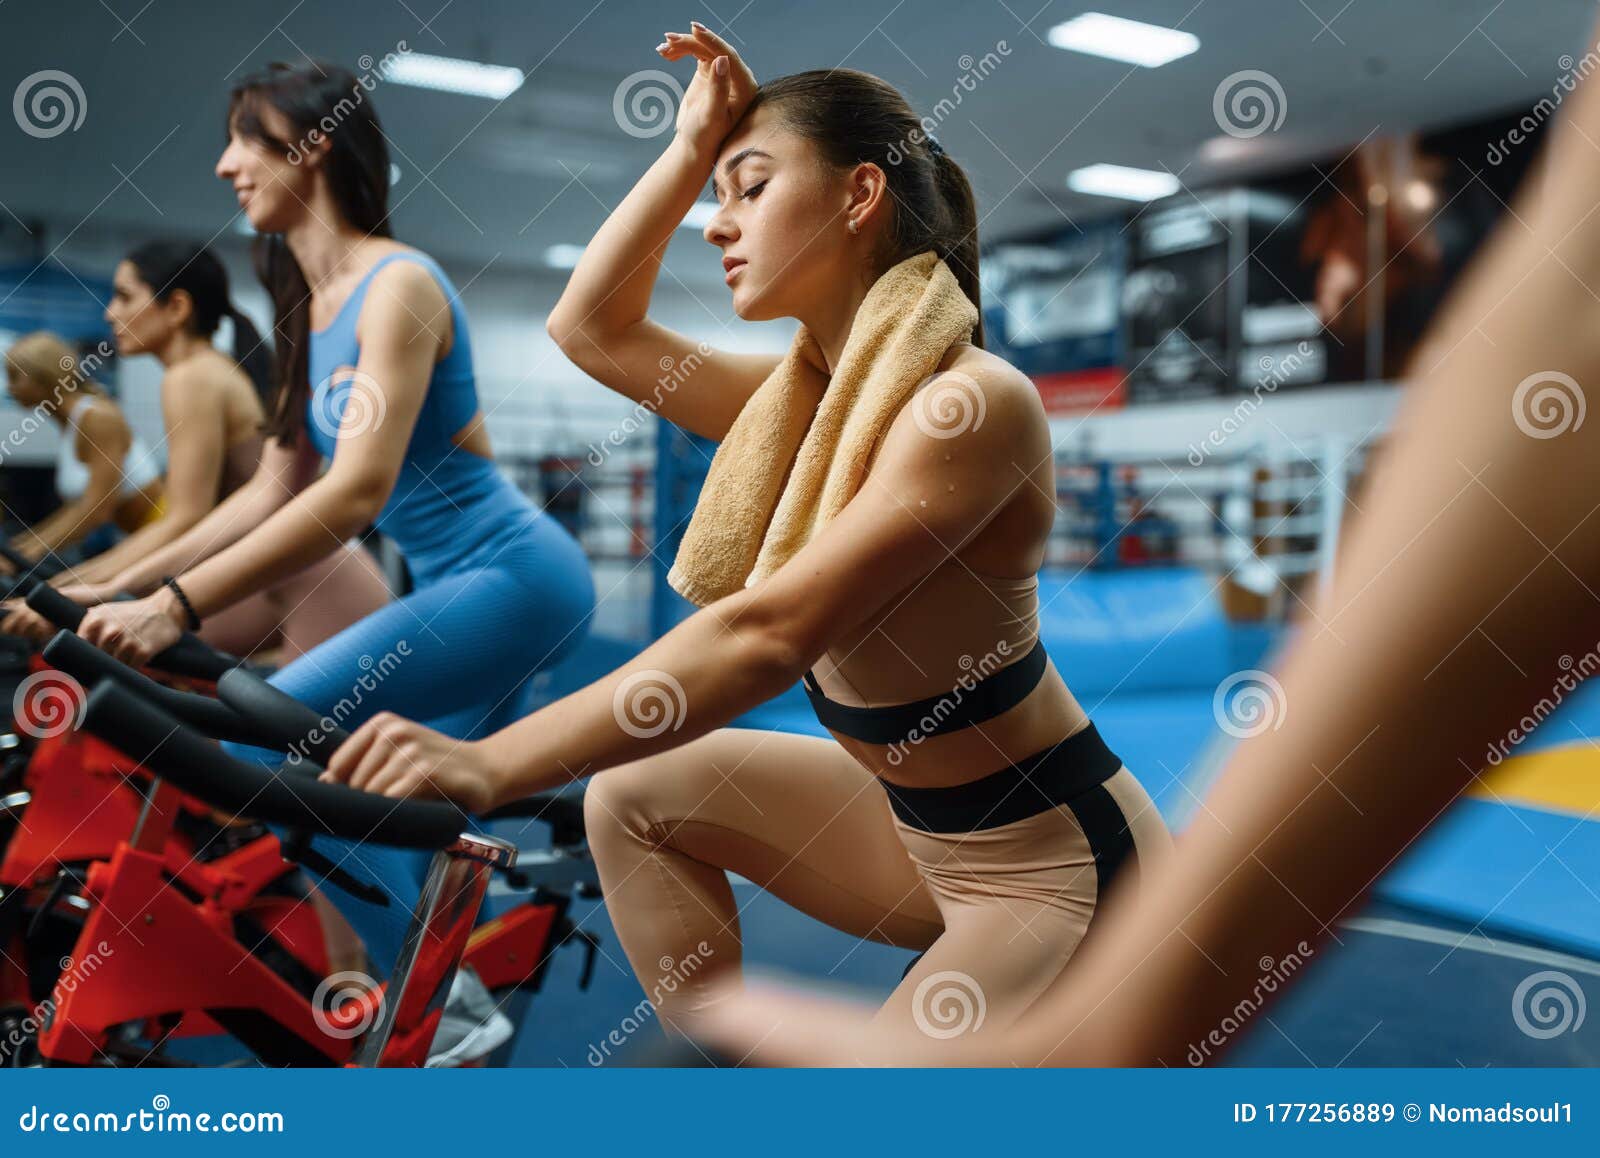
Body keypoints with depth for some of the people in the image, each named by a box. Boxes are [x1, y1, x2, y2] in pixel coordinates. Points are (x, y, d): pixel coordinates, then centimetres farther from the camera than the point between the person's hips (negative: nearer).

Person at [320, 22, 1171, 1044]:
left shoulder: (973, 400, -24)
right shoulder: (807, 398, 2)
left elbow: (769, 632, -33)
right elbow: (590, 328, 11)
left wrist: (491, 767, -35)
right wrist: (690, 150, 3)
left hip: (1064, 870, -8)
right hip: (928, 833, 8)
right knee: (639, 790, 8)